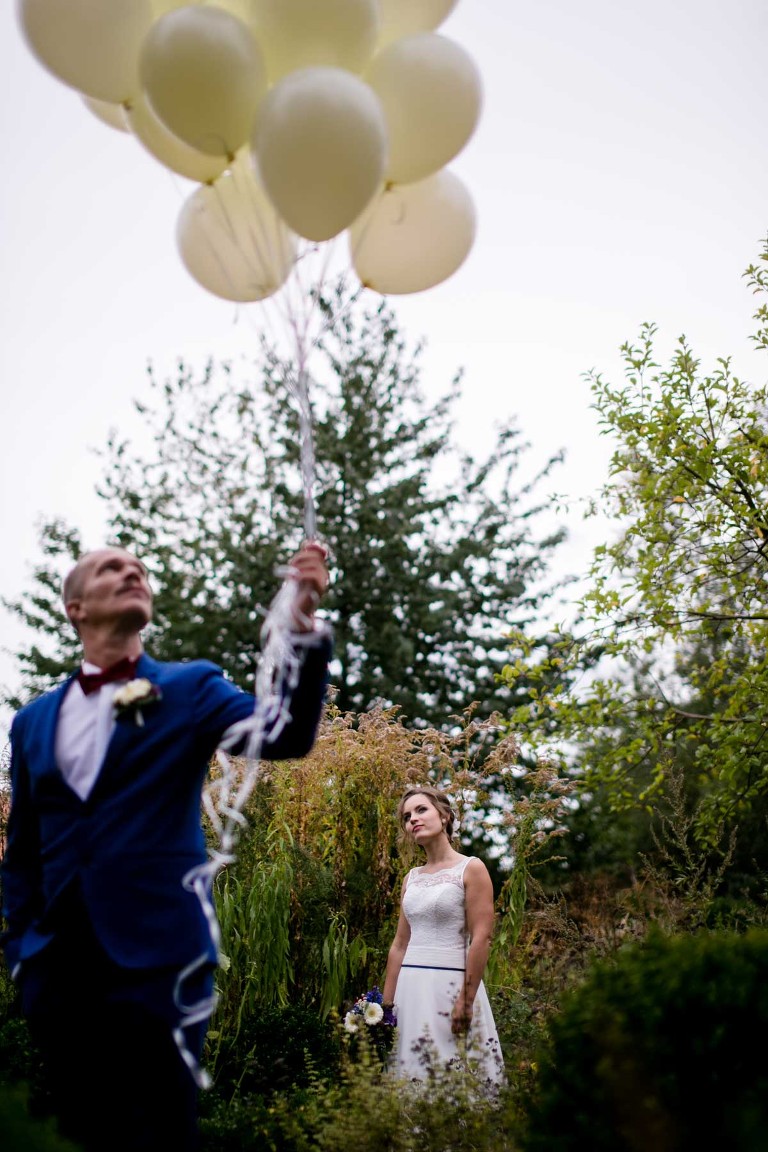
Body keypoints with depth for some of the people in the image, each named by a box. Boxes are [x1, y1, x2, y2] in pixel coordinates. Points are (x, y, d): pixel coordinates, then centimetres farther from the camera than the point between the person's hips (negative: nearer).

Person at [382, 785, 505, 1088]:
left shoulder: (471, 869, -4)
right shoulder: (411, 878, 13)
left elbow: (481, 938, -11)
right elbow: (399, 944, 14)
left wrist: (466, 1000, -17)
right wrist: (386, 1004, 11)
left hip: (450, 982, -6)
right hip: (410, 986, 6)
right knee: (412, 1070, 7)